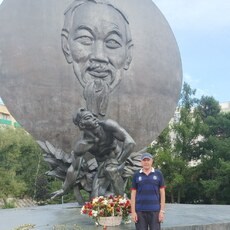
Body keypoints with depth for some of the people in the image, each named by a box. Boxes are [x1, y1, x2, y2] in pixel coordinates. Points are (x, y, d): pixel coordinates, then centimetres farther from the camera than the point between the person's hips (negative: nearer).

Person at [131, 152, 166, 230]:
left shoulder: (158, 174, 3)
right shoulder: (136, 175, 5)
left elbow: (162, 193, 2)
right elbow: (133, 194, 4)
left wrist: (162, 211, -4)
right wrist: (133, 212, -3)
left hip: (155, 210, 0)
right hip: (140, 211, 1)